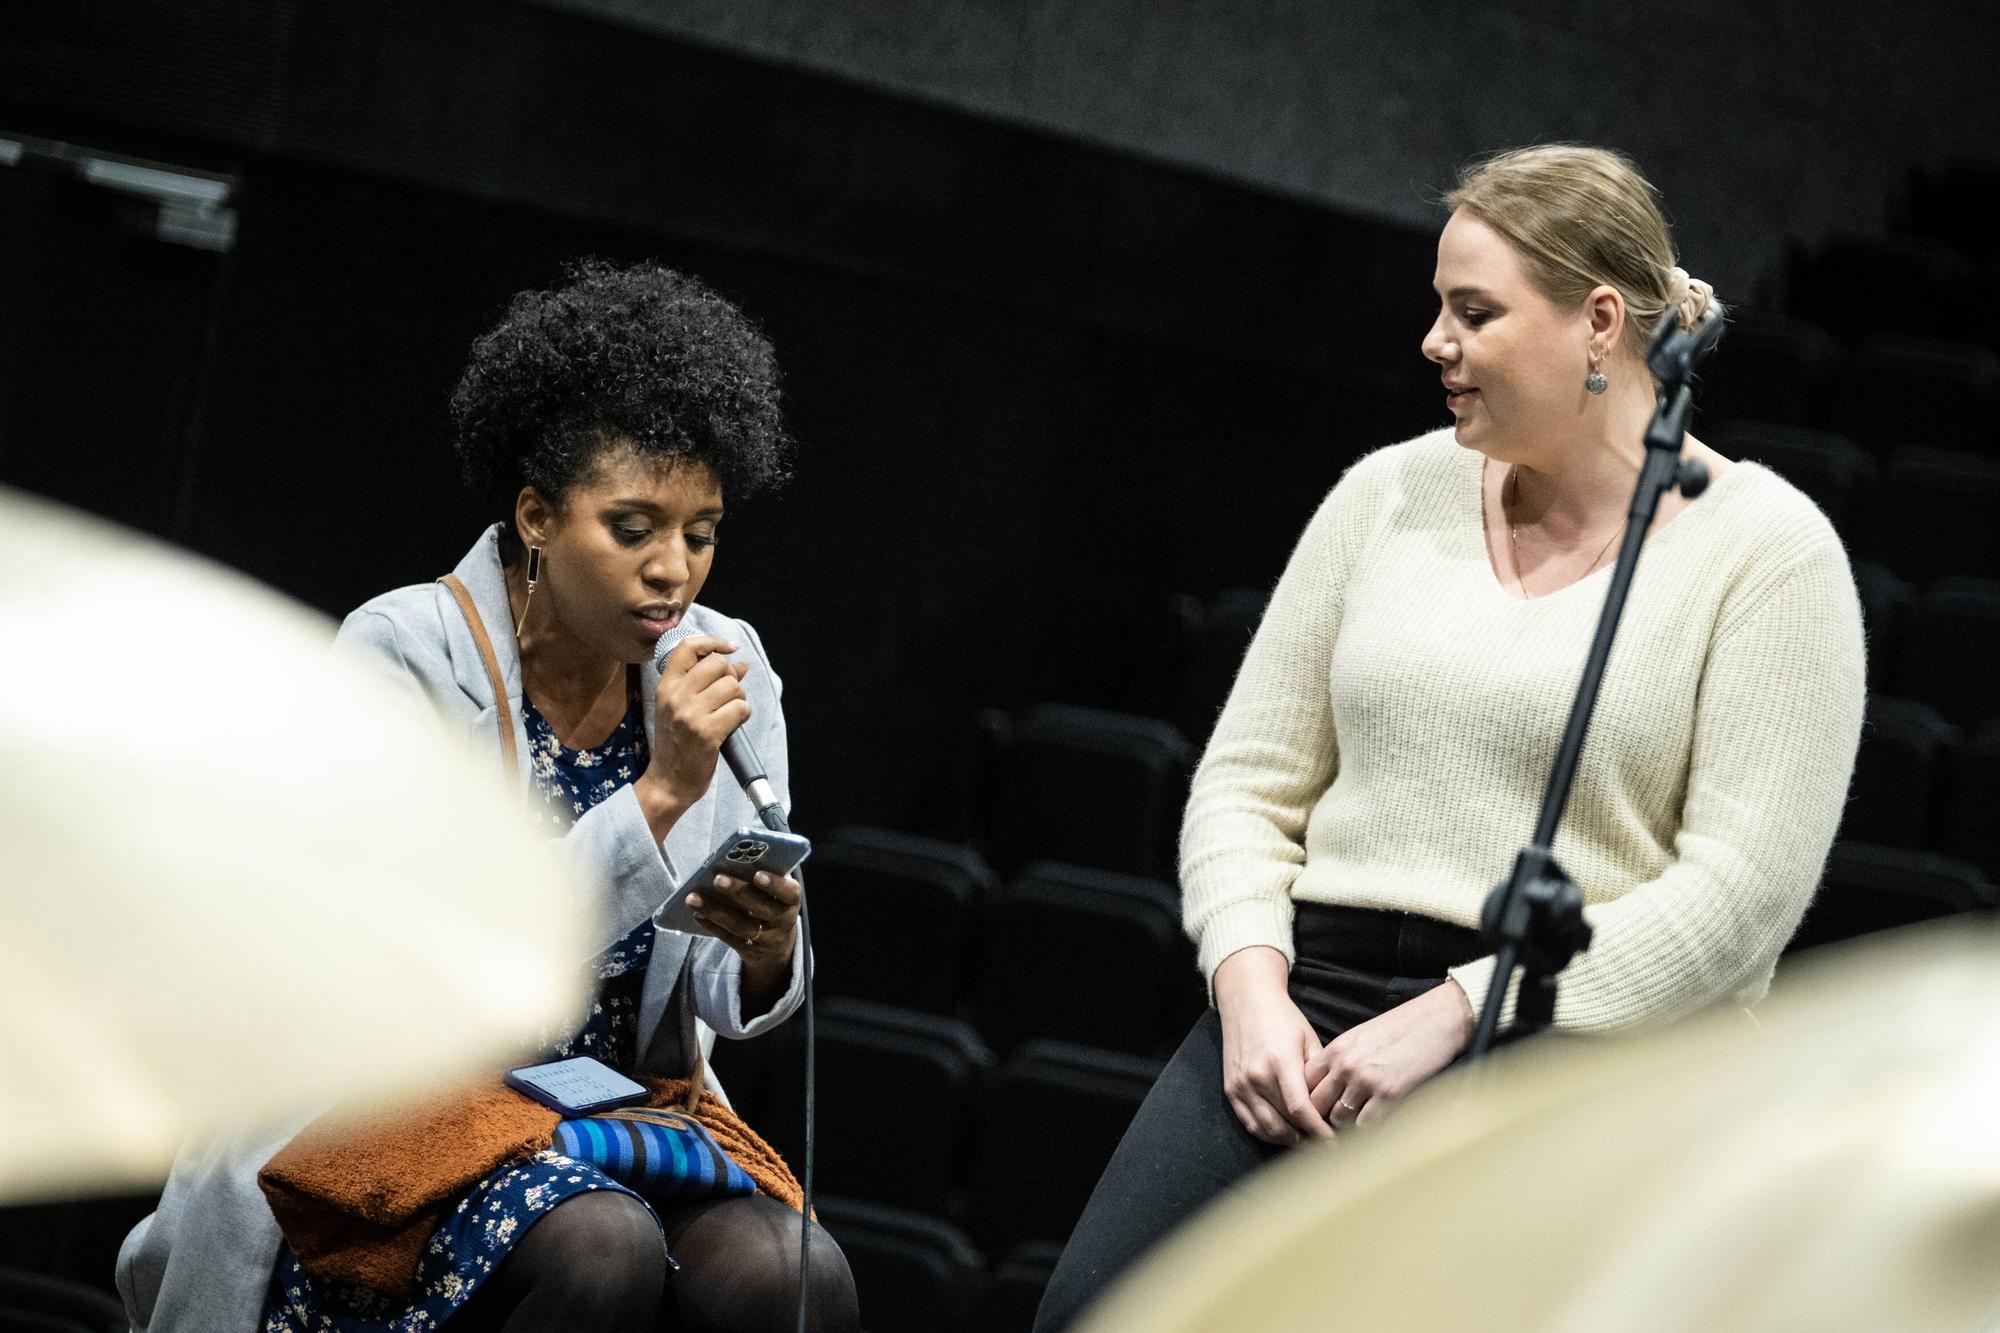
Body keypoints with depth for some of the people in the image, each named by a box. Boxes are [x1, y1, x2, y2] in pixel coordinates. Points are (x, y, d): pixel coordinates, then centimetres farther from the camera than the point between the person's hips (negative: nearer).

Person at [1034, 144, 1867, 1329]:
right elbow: (1250, 782, 14)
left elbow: (1742, 890, -10)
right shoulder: (1391, 495, 14)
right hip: (1314, 997, 4)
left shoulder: (1766, 552, -1)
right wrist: (1253, 988, -6)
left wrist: (1458, 1013, -16)